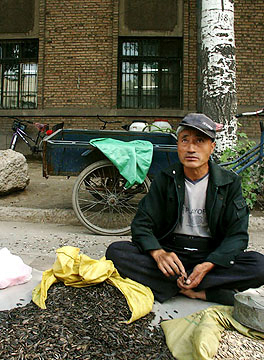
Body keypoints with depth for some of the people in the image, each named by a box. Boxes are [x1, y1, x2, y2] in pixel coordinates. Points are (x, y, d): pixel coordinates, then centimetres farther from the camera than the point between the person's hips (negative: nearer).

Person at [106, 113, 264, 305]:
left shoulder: (230, 183, -1)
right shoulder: (165, 179, 0)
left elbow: (237, 234, -6)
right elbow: (141, 223, -4)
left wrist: (208, 265, -24)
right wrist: (158, 253, -26)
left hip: (212, 256, -1)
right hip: (170, 252, 1)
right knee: (116, 251, -24)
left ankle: (177, 286, -24)